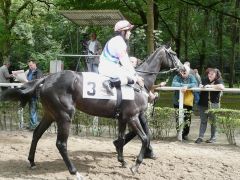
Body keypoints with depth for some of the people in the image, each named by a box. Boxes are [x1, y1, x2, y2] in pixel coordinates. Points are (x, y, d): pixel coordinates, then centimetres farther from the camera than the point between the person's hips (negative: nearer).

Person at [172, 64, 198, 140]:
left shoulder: (191, 77, 1)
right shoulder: (177, 77, -2)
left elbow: (195, 84, -15)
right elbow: (173, 84, -19)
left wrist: (187, 86, -29)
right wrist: (183, 85, -24)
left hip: (188, 102, 1)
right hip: (178, 102, -1)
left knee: (187, 119, 4)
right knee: (178, 119, 2)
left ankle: (185, 134, 20)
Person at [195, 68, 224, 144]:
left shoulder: (218, 80, -6)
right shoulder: (205, 80, 10)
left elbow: (221, 87, -26)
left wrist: (210, 86, -23)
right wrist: (201, 86, 0)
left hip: (213, 104, -4)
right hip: (203, 104, 4)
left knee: (213, 121, 5)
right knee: (203, 121, 8)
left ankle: (213, 138, 16)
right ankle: (200, 137, 10)